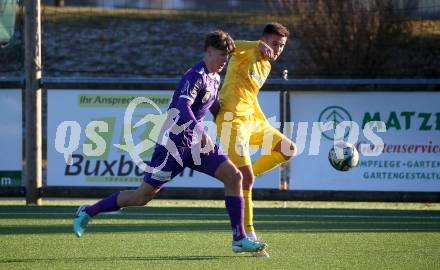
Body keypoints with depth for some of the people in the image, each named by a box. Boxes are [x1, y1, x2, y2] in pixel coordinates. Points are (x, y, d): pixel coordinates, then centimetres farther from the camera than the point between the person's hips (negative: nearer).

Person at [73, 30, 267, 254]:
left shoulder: (215, 79, 11)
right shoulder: (195, 76, -18)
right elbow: (182, 106, -35)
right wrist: (198, 130, -49)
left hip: (195, 141, 8)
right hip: (174, 143, -8)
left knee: (234, 177, -8)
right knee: (142, 196, -3)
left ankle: (239, 239, -5)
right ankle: (88, 212, 15)